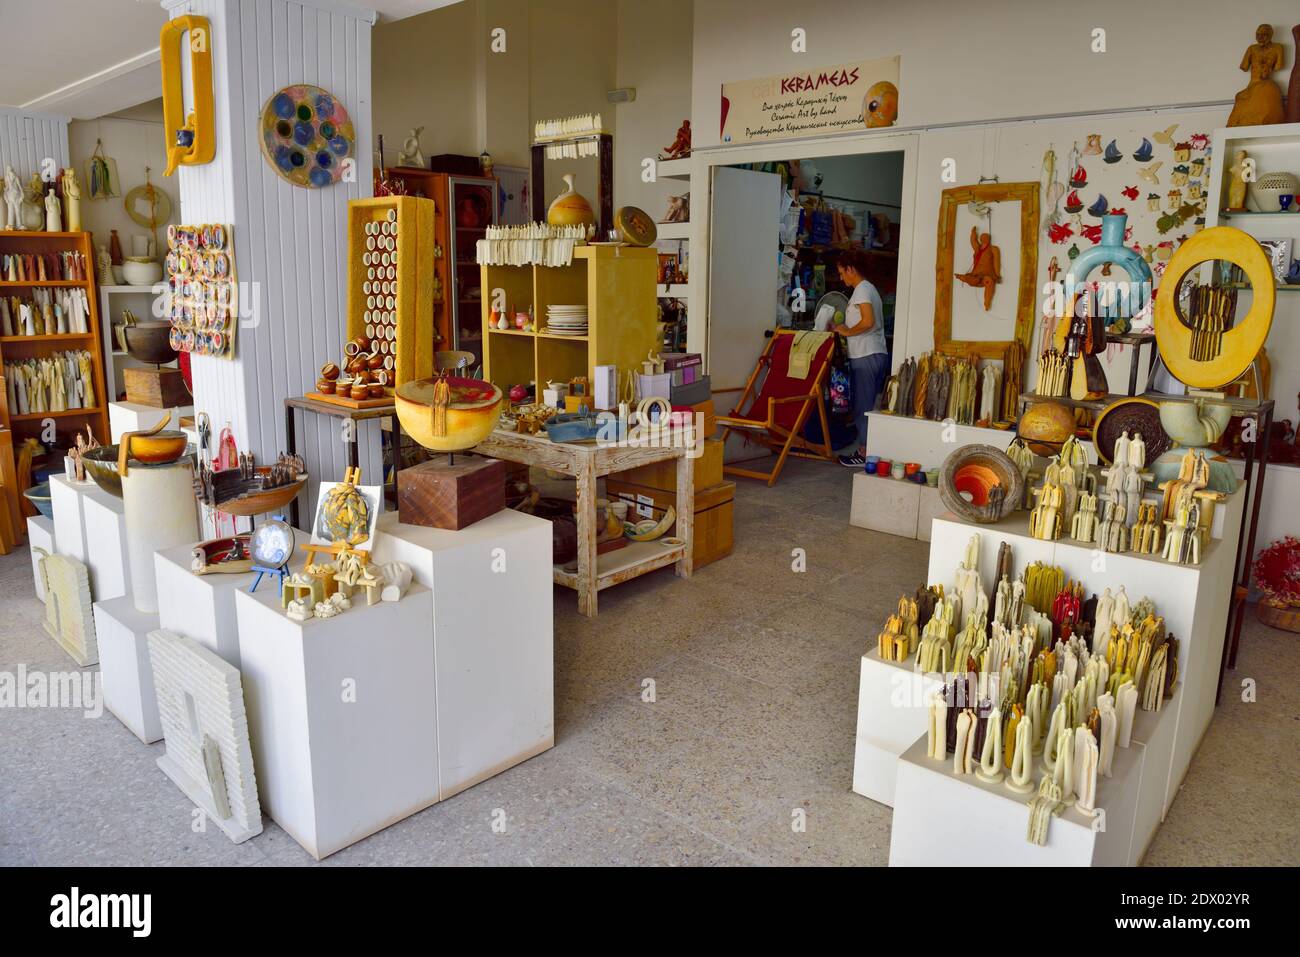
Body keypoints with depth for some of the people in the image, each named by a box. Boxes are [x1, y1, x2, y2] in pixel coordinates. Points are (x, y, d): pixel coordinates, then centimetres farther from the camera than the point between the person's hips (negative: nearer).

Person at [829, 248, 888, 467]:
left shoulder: (861, 290, -11)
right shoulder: (869, 288, 19)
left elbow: (868, 321, -23)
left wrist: (847, 331, -9)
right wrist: (842, 327, 14)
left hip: (866, 357, -10)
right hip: (877, 355, 10)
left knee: (863, 406, -5)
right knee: (868, 405, 12)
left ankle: (864, 454, -1)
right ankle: (868, 449, 15)